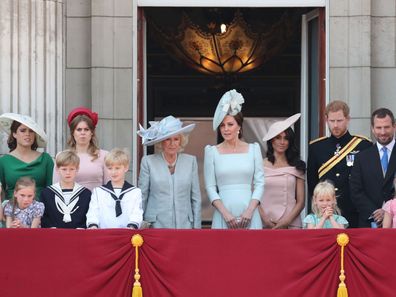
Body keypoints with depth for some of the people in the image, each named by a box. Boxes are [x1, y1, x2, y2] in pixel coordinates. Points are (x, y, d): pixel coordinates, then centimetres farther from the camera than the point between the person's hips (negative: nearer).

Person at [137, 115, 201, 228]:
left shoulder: (190, 161, 7)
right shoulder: (148, 162, 2)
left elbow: (196, 198, 9)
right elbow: (142, 197, 5)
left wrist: (197, 227, 5)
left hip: (184, 225, 1)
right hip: (156, 226, -1)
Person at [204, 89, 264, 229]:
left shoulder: (253, 149, 7)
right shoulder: (212, 151, 5)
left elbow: (259, 183, 5)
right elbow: (210, 187, 2)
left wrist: (249, 211, -7)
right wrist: (225, 214, -9)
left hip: (249, 214, 1)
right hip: (223, 215, 0)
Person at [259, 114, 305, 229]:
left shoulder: (296, 167, 9)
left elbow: (301, 201, 7)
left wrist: (287, 221, -6)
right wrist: (265, 219, -10)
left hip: (291, 223, 1)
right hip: (265, 224, -1)